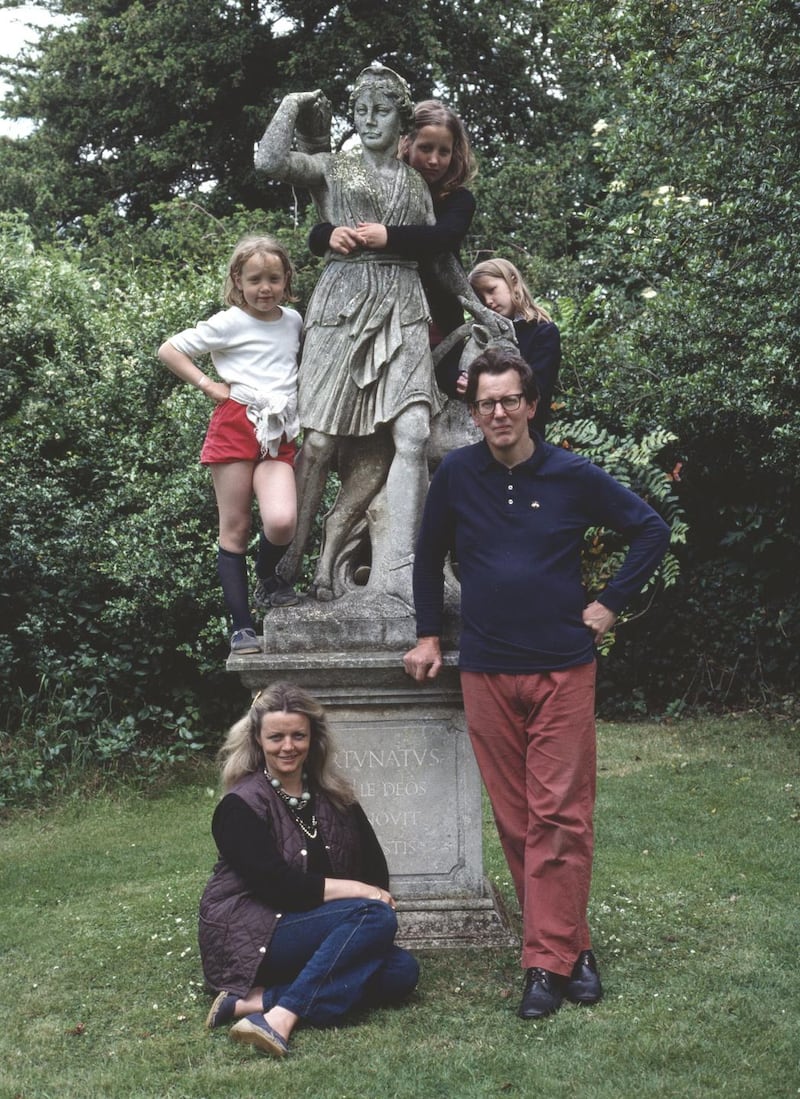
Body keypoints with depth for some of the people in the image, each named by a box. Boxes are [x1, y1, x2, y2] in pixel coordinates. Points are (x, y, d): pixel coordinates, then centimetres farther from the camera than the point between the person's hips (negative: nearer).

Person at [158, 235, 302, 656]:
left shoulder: (294, 320, 13)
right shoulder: (229, 323, -2)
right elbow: (169, 350, -1)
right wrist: (208, 385, -6)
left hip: (279, 436, 3)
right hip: (235, 427, -3)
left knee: (282, 522, -20)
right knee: (235, 528, 0)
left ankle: (268, 578, 12)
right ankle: (242, 627, 6)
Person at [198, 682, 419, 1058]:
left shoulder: (332, 794, 9)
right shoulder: (240, 806, -10)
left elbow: (374, 864, 7)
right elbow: (278, 885, -18)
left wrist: (378, 894, -12)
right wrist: (360, 893, -17)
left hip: (310, 933, 7)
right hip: (250, 940, -7)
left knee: (402, 971, -18)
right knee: (376, 917, -25)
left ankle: (256, 1001, -24)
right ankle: (282, 1017, -33)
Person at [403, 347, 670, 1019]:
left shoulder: (574, 476, -2)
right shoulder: (457, 475, 3)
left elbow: (652, 531, 7)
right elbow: (428, 557, 17)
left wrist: (611, 603, 2)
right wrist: (429, 634, 13)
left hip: (563, 668, -2)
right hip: (486, 673, 2)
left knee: (560, 816, -5)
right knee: (515, 820, 4)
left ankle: (549, 961, -1)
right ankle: (572, 947, 16)